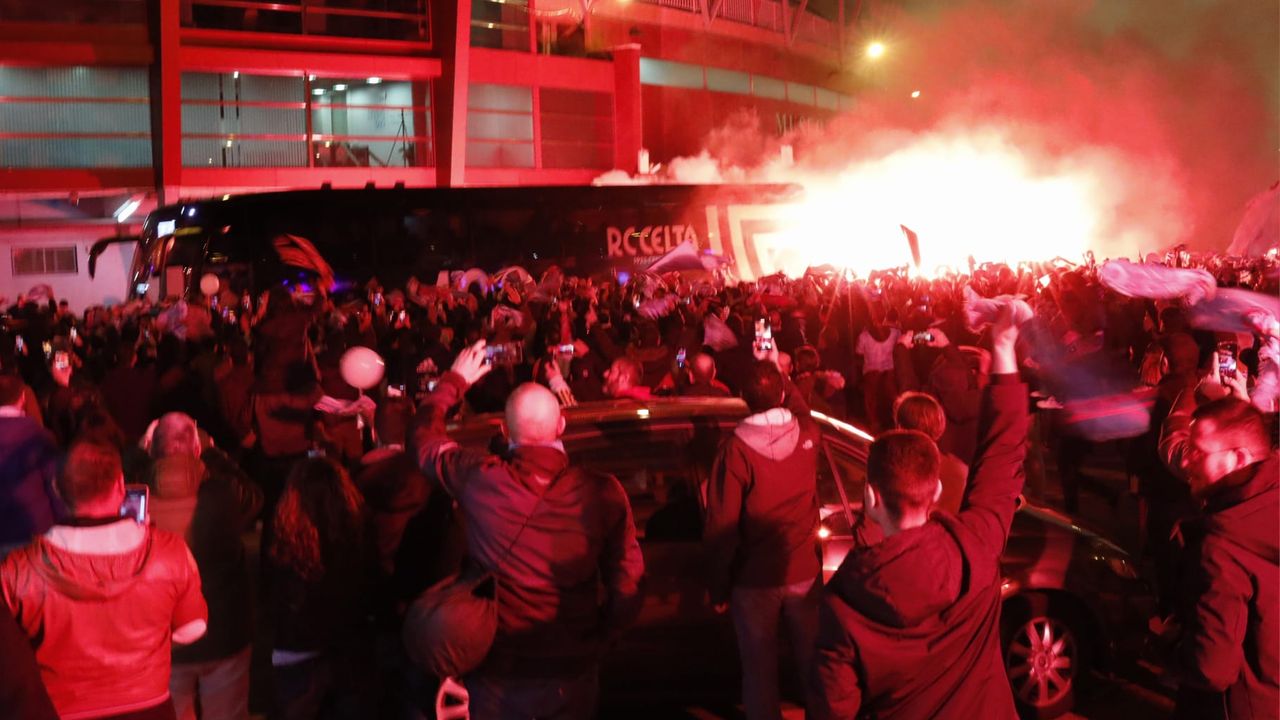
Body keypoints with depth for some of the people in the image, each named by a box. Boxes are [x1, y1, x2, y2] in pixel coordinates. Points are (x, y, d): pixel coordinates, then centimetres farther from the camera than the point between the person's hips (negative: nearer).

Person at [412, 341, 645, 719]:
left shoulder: (479, 478, -15)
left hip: (496, 670, 0)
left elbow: (424, 436, 6)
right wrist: (597, 642, 7)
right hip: (572, 672, 0)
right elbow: (627, 588, -11)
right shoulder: (602, 492, -17)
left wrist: (456, 378, 20)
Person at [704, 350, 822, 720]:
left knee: (760, 670, 11)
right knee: (814, 662, 18)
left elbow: (722, 528, -14)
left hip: (755, 579, -3)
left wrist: (719, 588, -3)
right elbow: (802, 410, 21)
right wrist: (777, 370, 27)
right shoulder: (807, 435, -8)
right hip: (805, 572, 3)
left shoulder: (735, 449, -18)